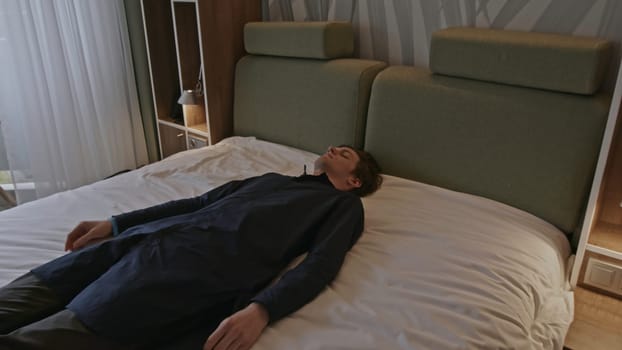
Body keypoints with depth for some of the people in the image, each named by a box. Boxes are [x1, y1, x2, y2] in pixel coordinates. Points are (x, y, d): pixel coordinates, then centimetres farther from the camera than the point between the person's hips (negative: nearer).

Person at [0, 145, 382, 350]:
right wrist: (115, 223, 21)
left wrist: (260, 310, -26)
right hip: (159, 235, 7)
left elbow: (320, 265, -5)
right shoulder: (273, 178, 33)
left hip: (206, 265, -7)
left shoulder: (344, 204, 15)